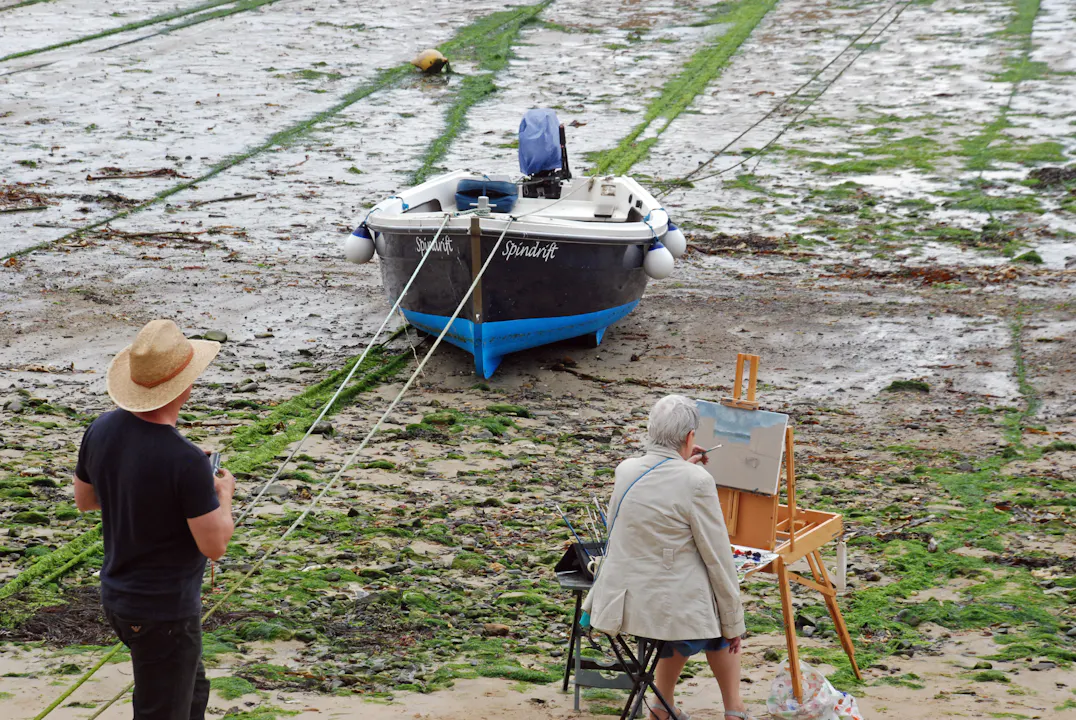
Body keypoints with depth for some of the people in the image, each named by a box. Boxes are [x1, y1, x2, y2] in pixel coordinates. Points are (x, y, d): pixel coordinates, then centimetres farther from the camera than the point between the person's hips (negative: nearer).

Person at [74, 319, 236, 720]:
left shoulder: (101, 431, -8)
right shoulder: (186, 461, -30)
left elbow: (84, 499, 10)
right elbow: (214, 545, -21)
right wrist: (224, 496, -3)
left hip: (119, 597, 8)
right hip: (165, 611, -8)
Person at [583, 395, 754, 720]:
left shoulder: (626, 470, 0)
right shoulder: (697, 482, -17)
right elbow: (718, 557, -10)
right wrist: (734, 622, 1)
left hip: (624, 604, 5)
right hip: (672, 605, -5)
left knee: (687, 631, 37)